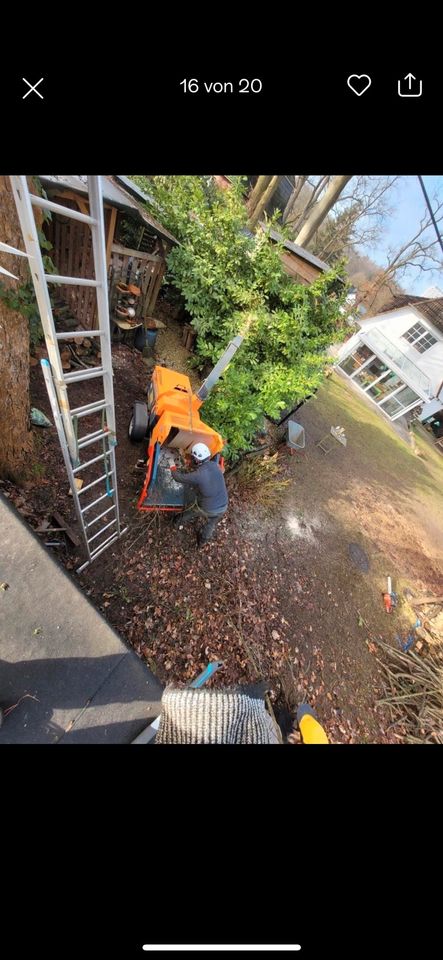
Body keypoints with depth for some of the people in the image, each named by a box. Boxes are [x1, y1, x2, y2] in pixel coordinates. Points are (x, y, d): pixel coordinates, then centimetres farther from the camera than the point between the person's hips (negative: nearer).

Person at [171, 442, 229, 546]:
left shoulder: (197, 475, -27)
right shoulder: (215, 465, -11)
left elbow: (179, 478, -9)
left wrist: (173, 469, 11)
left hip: (206, 509, -3)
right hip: (223, 507, 4)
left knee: (191, 512, 29)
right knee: (210, 525, 30)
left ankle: (177, 522, 58)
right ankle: (202, 541, 54)